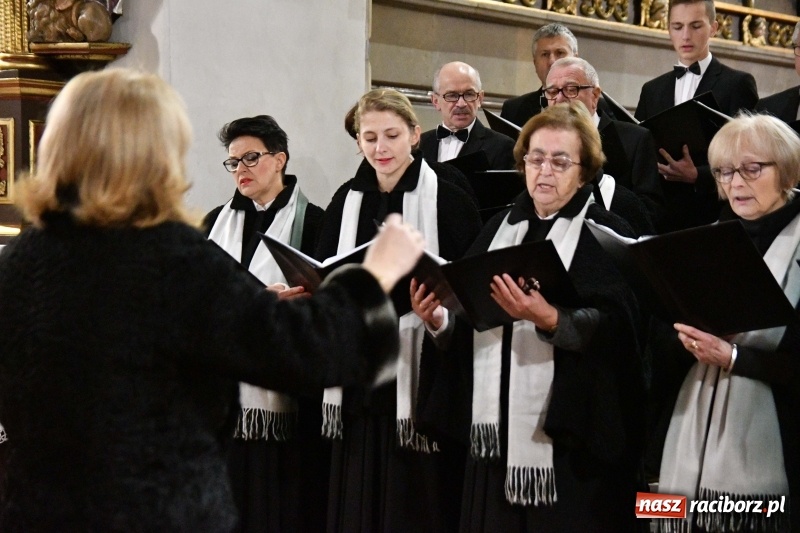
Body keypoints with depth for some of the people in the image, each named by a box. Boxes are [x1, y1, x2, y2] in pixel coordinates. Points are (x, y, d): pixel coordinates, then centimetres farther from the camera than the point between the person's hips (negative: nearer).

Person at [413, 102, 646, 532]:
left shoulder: (608, 234, -2)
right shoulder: (499, 228, 15)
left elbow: (615, 328, -16)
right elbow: (470, 325, 13)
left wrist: (548, 319, -30)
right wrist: (438, 320, -7)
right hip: (497, 431, 5)